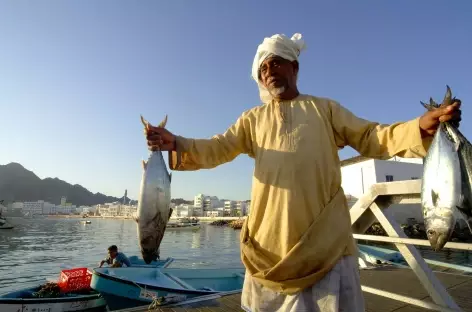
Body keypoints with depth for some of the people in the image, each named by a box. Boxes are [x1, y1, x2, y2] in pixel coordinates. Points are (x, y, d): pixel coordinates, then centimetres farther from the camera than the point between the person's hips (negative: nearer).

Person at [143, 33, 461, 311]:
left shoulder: (324, 108, 12)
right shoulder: (252, 118, 14)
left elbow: (371, 138, 7)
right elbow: (218, 148, 4)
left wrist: (420, 127, -10)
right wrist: (176, 143, -13)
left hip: (326, 236, -1)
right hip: (270, 238, 2)